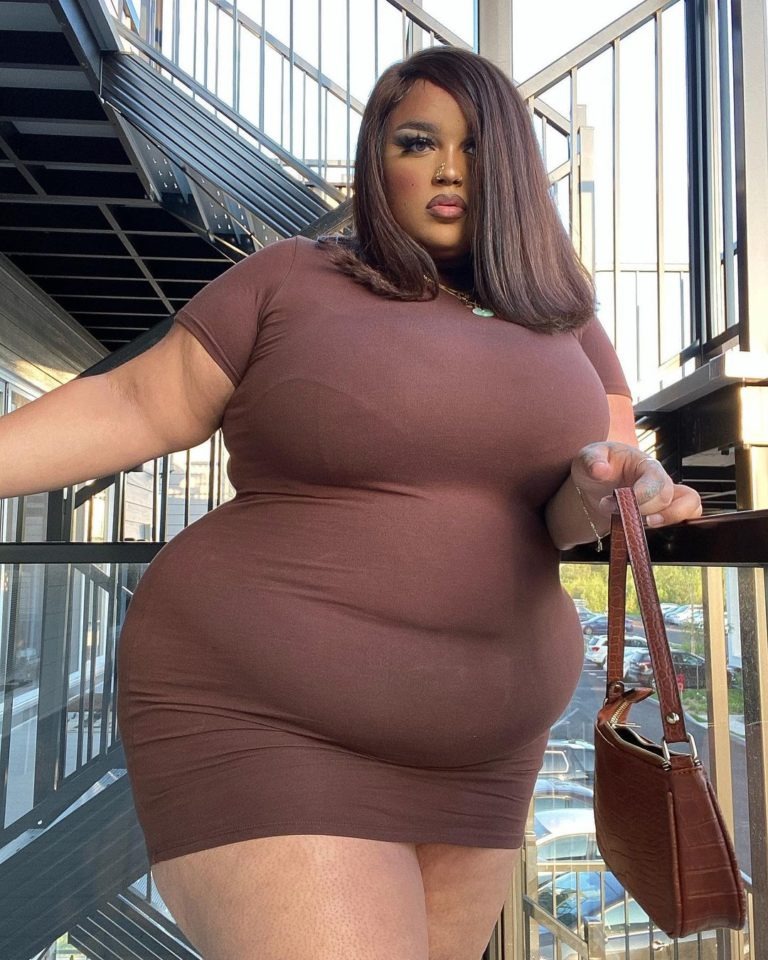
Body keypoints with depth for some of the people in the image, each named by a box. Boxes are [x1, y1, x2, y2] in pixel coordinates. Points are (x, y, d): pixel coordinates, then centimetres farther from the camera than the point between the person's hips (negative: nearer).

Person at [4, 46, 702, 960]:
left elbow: (571, 516, 0)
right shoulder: (289, 282, -1)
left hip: (475, 748, 5)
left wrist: (602, 489, -23)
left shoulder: (564, 325, 9)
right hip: (263, 723, -5)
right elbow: (136, 407, -3)